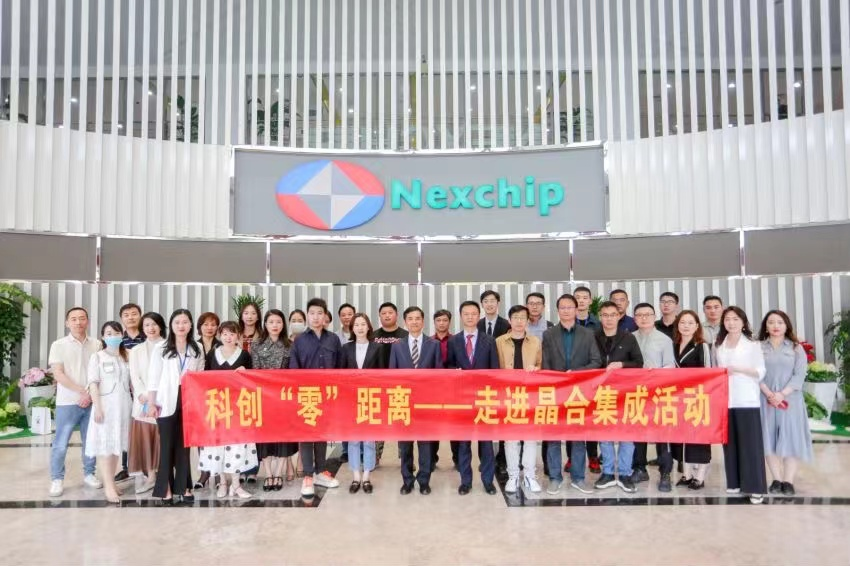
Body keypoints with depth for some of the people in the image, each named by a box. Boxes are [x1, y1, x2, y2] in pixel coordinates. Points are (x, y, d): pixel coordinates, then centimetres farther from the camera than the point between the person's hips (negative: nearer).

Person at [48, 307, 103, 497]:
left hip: (92, 401, 2)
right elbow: (58, 375, -6)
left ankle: (89, 474, 23)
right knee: (60, 444, 1)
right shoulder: (59, 345, 0)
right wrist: (82, 390, -14)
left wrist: (90, 394, -7)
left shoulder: (97, 344, 4)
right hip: (67, 402, -2)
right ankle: (57, 479, 15)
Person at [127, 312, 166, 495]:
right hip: (143, 401, 2)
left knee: (162, 439, -1)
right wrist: (144, 396, -11)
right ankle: (148, 475, 3)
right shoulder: (136, 350, 14)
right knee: (144, 438, -2)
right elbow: (135, 377, 5)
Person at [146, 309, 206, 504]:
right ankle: (166, 488, 11)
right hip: (167, 403, -2)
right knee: (167, 445, 3)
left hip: (189, 402, 2)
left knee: (184, 444, 8)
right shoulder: (161, 348, 0)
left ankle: (183, 486, 17)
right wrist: (151, 403, -6)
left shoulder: (197, 350, 8)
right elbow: (153, 377, -1)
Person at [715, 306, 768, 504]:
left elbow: (761, 372, -4)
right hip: (725, 400, 4)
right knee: (730, 442, 7)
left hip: (747, 400, -4)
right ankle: (734, 482, 17)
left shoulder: (752, 344, 0)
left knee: (750, 442, -4)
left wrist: (737, 369, -16)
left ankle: (756, 487, 0)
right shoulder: (718, 346, 13)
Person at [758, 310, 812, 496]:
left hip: (790, 399, 0)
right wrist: (768, 394, -15)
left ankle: (788, 481, 1)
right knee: (770, 438, 1)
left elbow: (799, 375, -3)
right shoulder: (758, 348, 7)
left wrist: (782, 394, -15)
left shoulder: (796, 348, 6)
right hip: (766, 399, 0)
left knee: (790, 438, -3)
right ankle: (776, 480, 8)